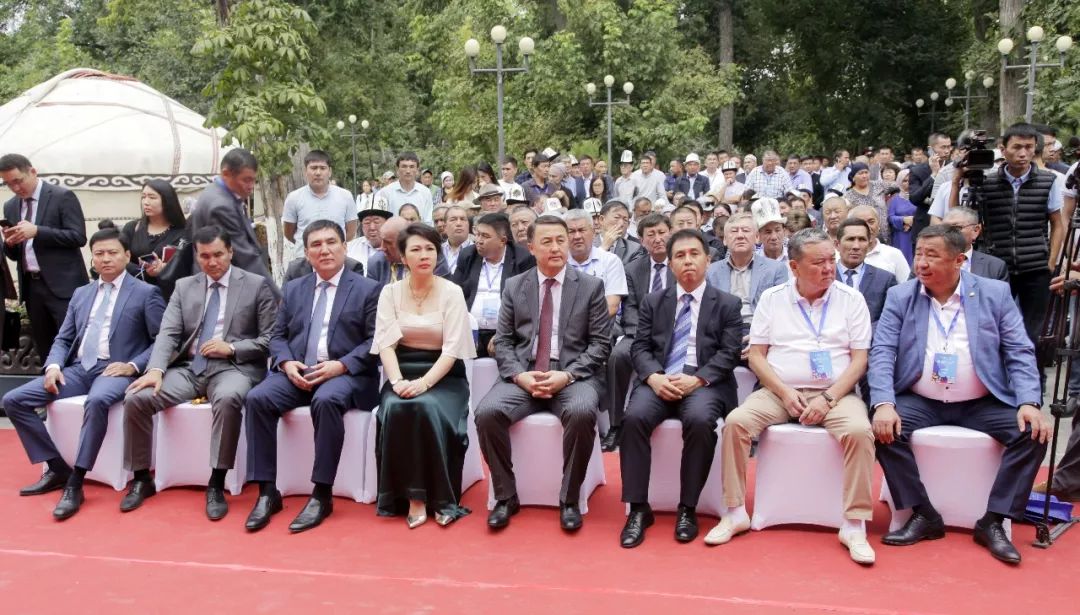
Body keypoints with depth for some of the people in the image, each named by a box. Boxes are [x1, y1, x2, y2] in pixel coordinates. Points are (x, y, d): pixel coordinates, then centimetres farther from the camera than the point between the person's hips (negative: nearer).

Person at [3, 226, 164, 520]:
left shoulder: (146, 293, 3)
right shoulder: (81, 294, 20)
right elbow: (63, 339, 18)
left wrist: (133, 366, -16)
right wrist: (53, 366, -2)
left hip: (115, 371, -6)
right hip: (78, 369, 6)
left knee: (97, 401, -39)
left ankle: (75, 483, -29)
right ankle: (58, 469, -2)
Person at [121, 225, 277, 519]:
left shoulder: (257, 285, 4)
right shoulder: (184, 287, 15)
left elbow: (270, 338, 1)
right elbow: (168, 333, 4)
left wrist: (231, 348, -14)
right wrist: (156, 369, -14)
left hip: (233, 367, -4)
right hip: (188, 367, 4)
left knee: (228, 399, -38)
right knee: (136, 397, -18)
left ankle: (216, 484, -25)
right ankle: (142, 478, 0)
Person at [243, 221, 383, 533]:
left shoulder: (368, 289, 5)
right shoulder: (293, 288, 19)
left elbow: (374, 341, -3)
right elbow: (278, 335, 15)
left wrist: (341, 365, -18)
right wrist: (287, 363, -7)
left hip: (345, 374, -4)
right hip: (296, 372, 4)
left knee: (326, 400, -37)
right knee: (257, 398, -24)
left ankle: (322, 494, -25)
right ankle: (267, 491, -15)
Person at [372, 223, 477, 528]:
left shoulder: (451, 292, -2)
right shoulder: (390, 292, 5)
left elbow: (452, 348, -9)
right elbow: (386, 343, -3)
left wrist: (425, 382, -23)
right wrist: (397, 381, -21)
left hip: (443, 375, -2)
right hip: (403, 372, 2)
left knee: (427, 409, -33)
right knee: (396, 410, -30)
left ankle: (439, 499, -20)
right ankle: (411, 498, -20)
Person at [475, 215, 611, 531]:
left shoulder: (591, 286, 6)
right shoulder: (514, 286, 11)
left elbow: (600, 344, 1)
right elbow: (502, 341, 8)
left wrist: (567, 375, -14)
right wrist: (520, 375, -11)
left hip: (572, 376, -2)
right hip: (522, 376, 2)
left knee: (582, 412, -34)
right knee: (487, 411, -26)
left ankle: (569, 499, -14)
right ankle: (505, 496, -7)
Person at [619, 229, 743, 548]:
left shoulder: (727, 304, 10)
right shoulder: (653, 301, 16)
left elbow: (729, 353, 0)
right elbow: (640, 347, 8)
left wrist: (697, 379, -17)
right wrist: (654, 377, -13)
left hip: (704, 384, -2)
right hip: (658, 381, 2)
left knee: (700, 420, -34)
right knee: (634, 417, -28)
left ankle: (687, 509, -17)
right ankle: (638, 508, -17)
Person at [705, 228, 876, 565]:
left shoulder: (850, 299, 4)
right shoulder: (772, 298, 7)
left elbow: (859, 359, 0)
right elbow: (756, 355, 4)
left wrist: (828, 398, -14)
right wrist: (785, 393, -10)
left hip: (835, 394, -1)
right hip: (780, 391, 1)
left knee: (859, 431, -31)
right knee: (736, 421, -24)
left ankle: (854, 525, -18)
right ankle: (735, 513, -11)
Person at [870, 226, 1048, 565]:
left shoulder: (995, 294, 2)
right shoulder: (899, 297, 2)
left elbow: (1020, 354, 1)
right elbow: (882, 353, -5)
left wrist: (1029, 403, -16)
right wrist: (883, 404, -21)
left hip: (983, 404, 0)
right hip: (920, 402, 0)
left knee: (1034, 431, -22)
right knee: (884, 428, -26)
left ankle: (992, 521, -9)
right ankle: (924, 515, -11)